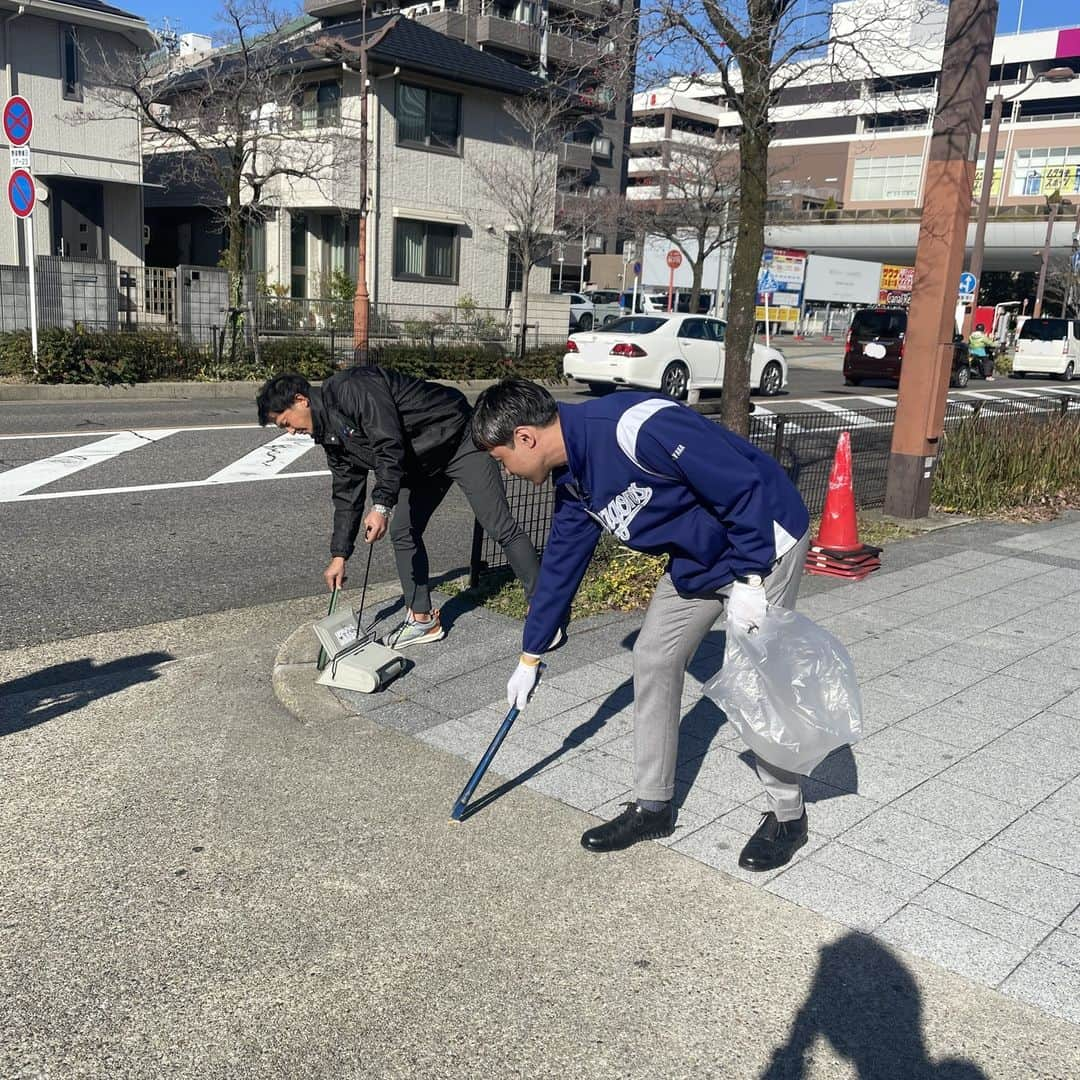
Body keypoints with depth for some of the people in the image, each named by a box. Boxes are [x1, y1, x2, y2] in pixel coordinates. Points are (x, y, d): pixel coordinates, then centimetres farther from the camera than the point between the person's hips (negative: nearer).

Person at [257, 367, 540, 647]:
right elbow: (346, 493, 12)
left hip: (457, 438, -9)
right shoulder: (331, 437, 7)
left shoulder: (350, 388, -23)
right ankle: (422, 619, 15)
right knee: (402, 533, 4)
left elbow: (390, 445, -31)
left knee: (500, 527, -11)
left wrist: (382, 505, -34)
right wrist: (339, 555, 12)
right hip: (421, 464, 10)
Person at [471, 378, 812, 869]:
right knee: (654, 659, 6)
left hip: (763, 540, -8)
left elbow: (744, 485, -27)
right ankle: (653, 806, 18)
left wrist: (749, 579, -21)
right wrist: (530, 657, 18)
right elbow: (561, 563, 11)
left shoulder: (635, 427, -31)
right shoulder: (573, 481, -1)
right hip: (699, 557, 9)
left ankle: (787, 815, 16)